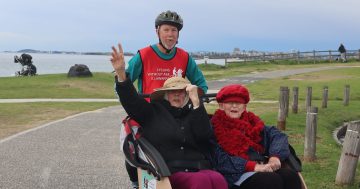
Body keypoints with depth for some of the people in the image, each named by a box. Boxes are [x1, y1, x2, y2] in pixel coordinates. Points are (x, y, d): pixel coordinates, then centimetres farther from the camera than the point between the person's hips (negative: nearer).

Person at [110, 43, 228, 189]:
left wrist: (196, 102, -7)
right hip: (170, 173, -2)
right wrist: (121, 73, -13)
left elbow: (205, 134, -1)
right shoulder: (154, 112, 16)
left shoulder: (194, 113, 18)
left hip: (200, 170, 2)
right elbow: (131, 100, 2)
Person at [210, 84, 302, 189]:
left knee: (290, 175, -20)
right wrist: (253, 166, -20)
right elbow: (221, 159, -12)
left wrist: (275, 156, -8)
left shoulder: (251, 121, 20)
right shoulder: (215, 127, 1)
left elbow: (277, 135, 14)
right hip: (236, 174, -6)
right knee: (272, 179, -29)